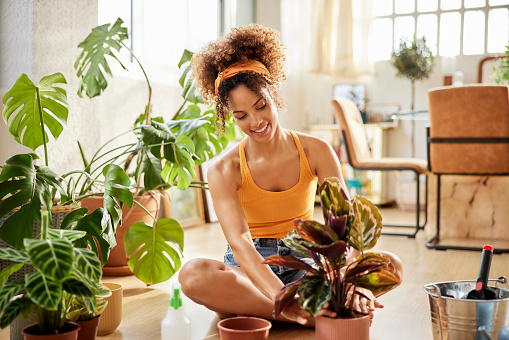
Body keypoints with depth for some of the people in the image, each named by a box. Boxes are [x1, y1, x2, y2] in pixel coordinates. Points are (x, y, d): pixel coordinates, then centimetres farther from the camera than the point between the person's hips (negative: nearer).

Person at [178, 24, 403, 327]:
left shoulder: (317, 151, -5)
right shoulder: (223, 171, -10)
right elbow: (239, 242, -25)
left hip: (304, 266, 2)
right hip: (249, 271, -2)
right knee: (193, 274, -33)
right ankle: (312, 317, -28)